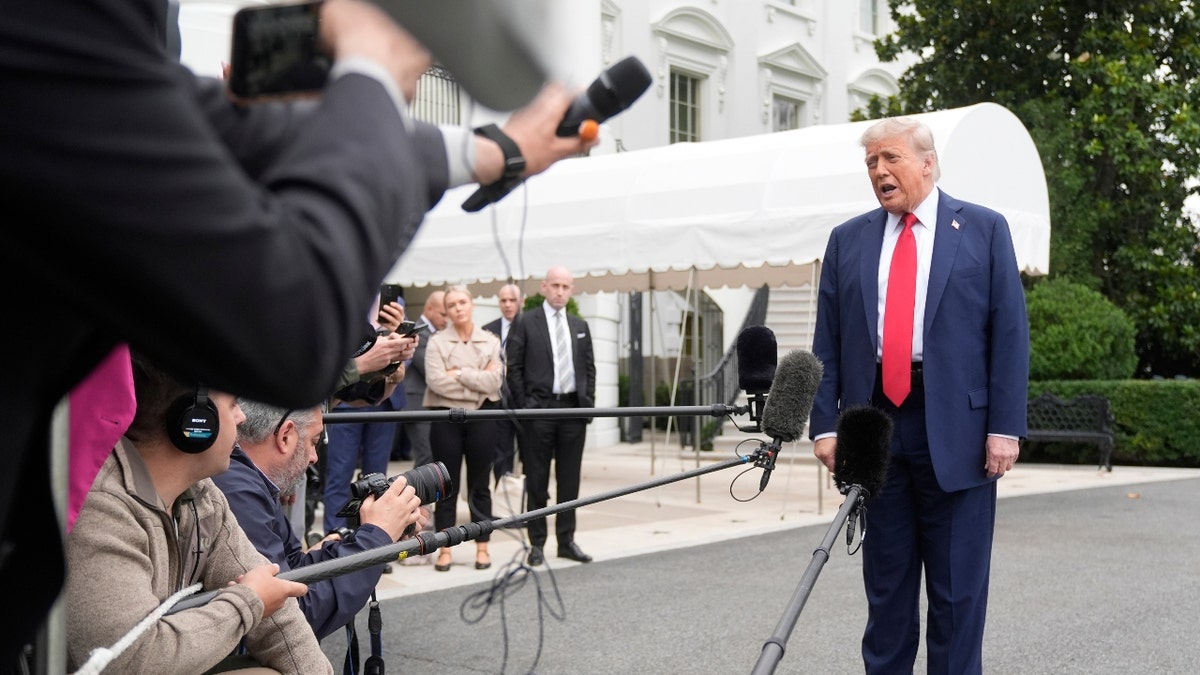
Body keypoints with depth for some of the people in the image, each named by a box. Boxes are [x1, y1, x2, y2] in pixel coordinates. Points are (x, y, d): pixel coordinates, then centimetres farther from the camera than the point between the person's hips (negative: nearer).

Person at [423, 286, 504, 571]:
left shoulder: (490, 342, 5)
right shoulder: (437, 341, 1)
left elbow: (494, 381, -8)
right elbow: (435, 381, -12)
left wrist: (459, 373, -12)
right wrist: (478, 381, -9)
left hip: (481, 416, 1)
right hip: (446, 417, -1)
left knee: (479, 485, 7)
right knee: (447, 486, 4)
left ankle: (482, 548, 14)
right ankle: (445, 549, 11)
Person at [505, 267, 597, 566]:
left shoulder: (580, 326, 14)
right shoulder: (525, 324, 0)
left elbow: (589, 367, 16)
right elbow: (513, 368, -2)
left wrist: (588, 403, 5)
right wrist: (524, 405, -8)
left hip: (574, 409, 4)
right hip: (539, 409, -4)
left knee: (570, 479, 8)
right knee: (537, 480, 1)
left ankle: (566, 541, 16)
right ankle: (536, 543, 8)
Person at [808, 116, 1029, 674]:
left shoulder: (984, 229, 4)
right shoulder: (848, 240, 12)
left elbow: (1009, 334, -1)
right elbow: (827, 343, 9)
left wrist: (1005, 427, -8)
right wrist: (825, 425, 0)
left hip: (956, 428, -2)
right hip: (871, 425, 3)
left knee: (958, 588, 4)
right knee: (885, 584, 11)